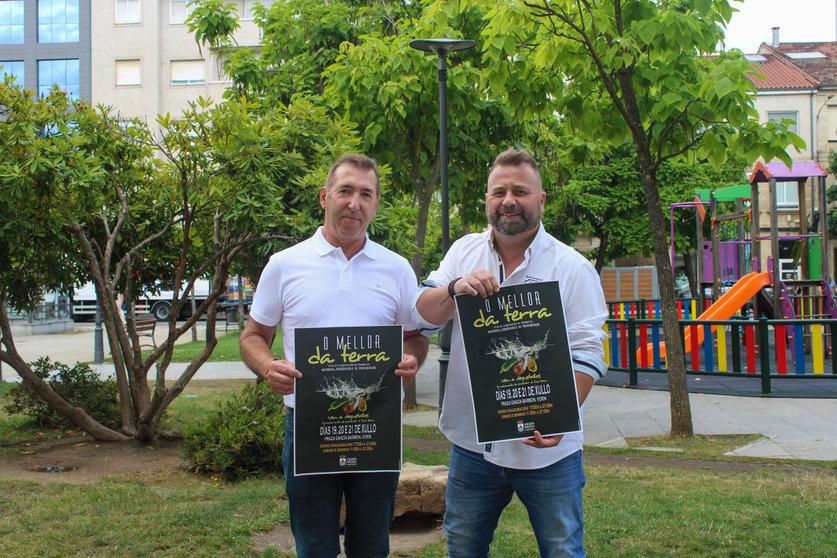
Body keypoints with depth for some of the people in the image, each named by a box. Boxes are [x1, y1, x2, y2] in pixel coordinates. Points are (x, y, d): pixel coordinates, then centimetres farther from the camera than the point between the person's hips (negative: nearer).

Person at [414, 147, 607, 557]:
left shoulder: (573, 268, -4)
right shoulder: (464, 252, 7)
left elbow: (585, 356, -8)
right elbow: (423, 316, 1)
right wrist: (455, 289, -20)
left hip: (545, 450, -3)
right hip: (473, 442, 3)